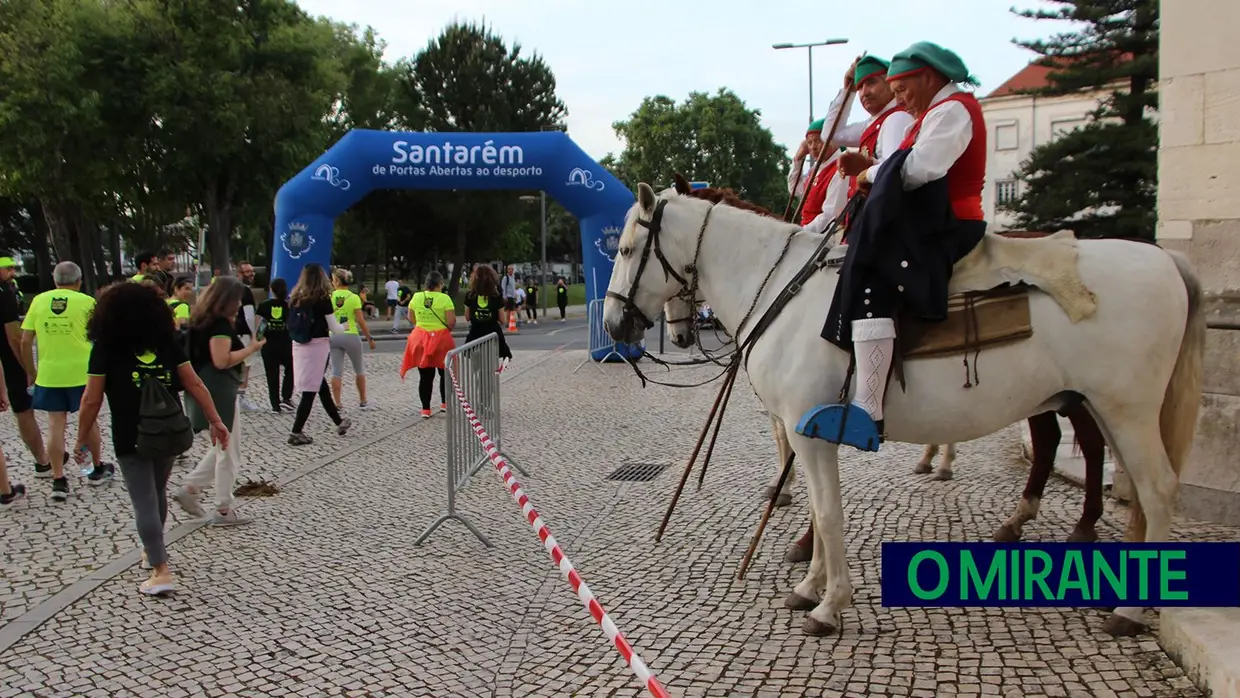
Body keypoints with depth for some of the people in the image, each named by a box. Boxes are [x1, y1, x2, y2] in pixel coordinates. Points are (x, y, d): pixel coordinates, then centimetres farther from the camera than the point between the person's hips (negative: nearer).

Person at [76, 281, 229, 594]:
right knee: (157, 493, 22)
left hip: (131, 438, -4)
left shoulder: (105, 348, -7)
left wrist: (82, 439, 4)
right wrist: (215, 421, 4)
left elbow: (91, 401, -7)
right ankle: (152, 551, 39)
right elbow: (194, 384, 1)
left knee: (144, 501, -2)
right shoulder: (167, 341, 3)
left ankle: (161, 571, -8)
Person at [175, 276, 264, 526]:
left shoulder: (204, 321, 12)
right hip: (219, 392, -10)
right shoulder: (221, 323, -16)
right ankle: (224, 511, 9)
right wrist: (251, 348, -16)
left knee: (222, 448, 21)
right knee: (228, 452, 1)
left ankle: (189, 488, 19)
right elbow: (222, 360, -24)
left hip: (208, 390, 10)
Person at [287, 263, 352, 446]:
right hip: (317, 346, -6)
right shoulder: (323, 299, -10)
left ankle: (339, 422, 32)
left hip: (298, 345, 6)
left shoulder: (295, 297, 4)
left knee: (320, 385, 18)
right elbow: (334, 328, -7)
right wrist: (345, 326, 14)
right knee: (310, 391, 0)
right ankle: (296, 433, 0)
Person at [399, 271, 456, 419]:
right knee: (445, 373, 17)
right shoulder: (445, 298, -12)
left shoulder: (416, 297, 0)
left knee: (425, 376, 7)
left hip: (420, 339, 3)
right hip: (441, 339, -3)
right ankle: (444, 403, 23)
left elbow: (412, 319, 8)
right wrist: (448, 328, 6)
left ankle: (425, 409, 8)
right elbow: (451, 322, -15)